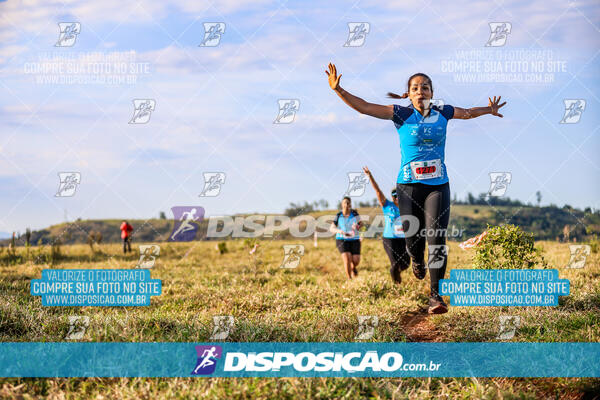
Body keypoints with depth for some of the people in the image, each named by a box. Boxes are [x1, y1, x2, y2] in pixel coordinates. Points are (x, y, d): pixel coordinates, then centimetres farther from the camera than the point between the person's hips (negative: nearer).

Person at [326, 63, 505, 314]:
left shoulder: (442, 113, 7)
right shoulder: (401, 114, -2)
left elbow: (467, 112, 29)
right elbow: (363, 107, -9)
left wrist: (489, 110, 34)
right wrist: (338, 90, -20)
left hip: (438, 185, 1)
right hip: (409, 186, -1)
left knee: (436, 238, -12)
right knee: (413, 238, 3)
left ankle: (436, 295, -8)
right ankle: (417, 261, 42)